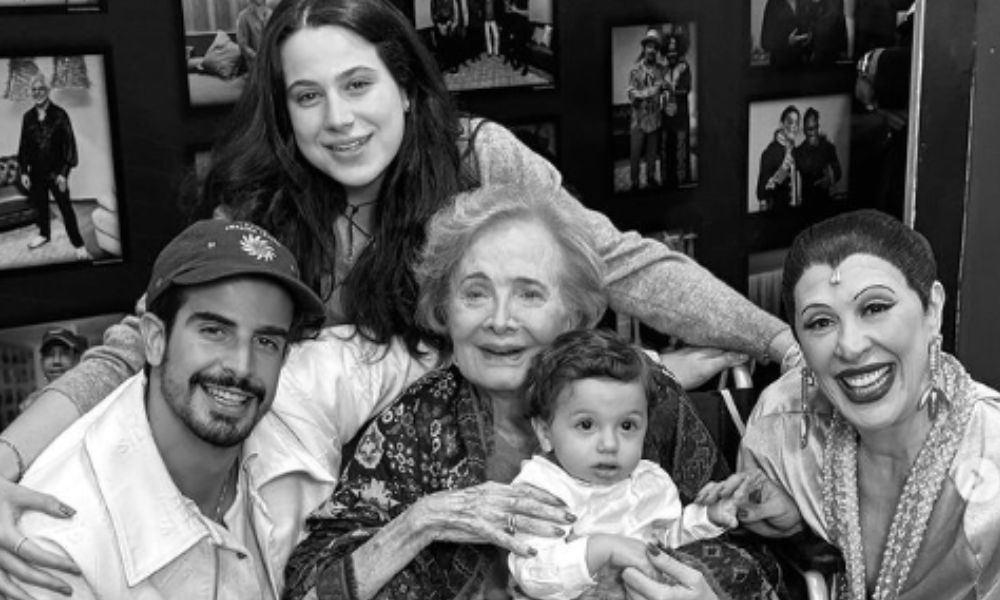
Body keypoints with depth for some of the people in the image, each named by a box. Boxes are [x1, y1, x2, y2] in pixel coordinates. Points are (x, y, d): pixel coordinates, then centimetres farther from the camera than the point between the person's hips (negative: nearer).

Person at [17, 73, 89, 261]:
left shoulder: (59, 115, -10)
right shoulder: (28, 117, 3)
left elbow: (69, 144, -10)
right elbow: (23, 146, 9)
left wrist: (64, 172, -13)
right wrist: (24, 171, 5)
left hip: (56, 172, -4)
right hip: (36, 172, 4)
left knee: (65, 208, -2)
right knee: (39, 205, 17)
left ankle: (78, 244, 6)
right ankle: (44, 234, 40)